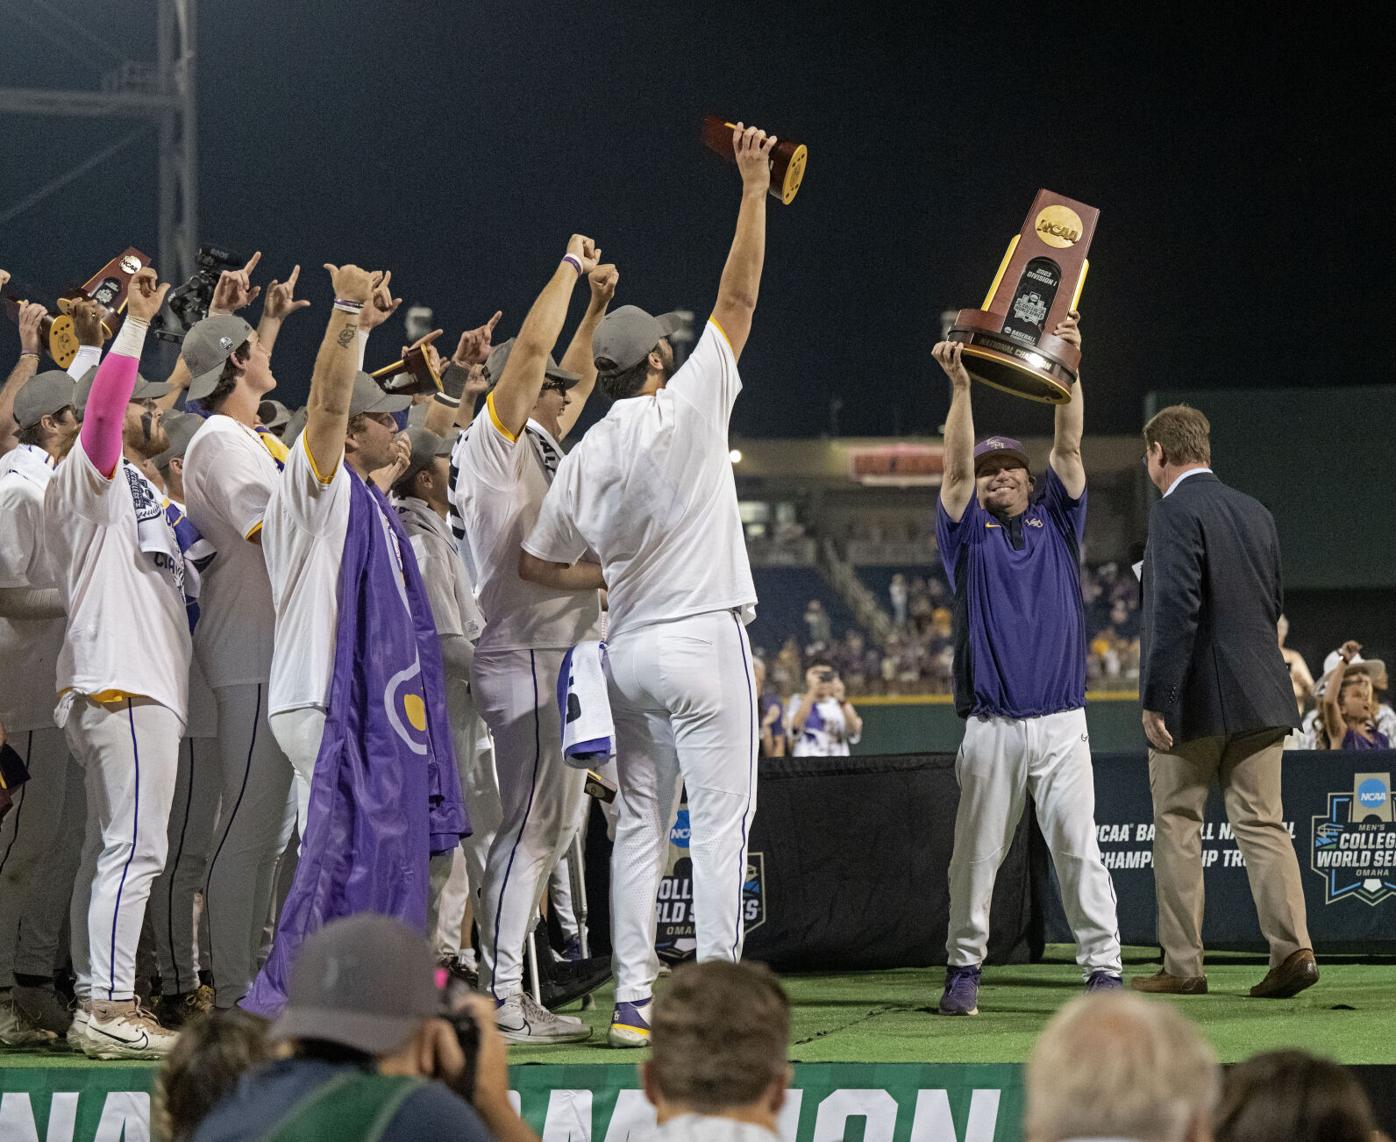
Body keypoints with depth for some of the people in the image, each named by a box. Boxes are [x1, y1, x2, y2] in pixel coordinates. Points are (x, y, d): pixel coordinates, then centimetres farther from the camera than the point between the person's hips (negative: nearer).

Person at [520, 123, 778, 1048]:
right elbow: (737, 300, -7)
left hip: (629, 650, 6)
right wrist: (753, 189, -3)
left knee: (641, 824, 9)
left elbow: (536, 564, 7)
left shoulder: (586, 456, 6)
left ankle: (635, 1000, 6)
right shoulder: (687, 409, -8)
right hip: (704, 641, -6)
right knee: (721, 818, -4)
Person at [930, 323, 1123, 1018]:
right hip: (991, 725, 0)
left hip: (1061, 720, 0)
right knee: (977, 852, 1)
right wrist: (960, 388, -14)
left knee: (1077, 847, -4)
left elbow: (1067, 449, 6)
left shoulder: (1055, 522, 17)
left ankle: (1103, 969, -5)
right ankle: (964, 968, 9)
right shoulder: (968, 534, 12)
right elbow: (956, 470, -3)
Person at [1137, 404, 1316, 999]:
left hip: (1194, 702, -7)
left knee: (1177, 827, 3)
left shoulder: (1175, 513, -12)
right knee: (1263, 823, 5)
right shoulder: (1256, 512, 13)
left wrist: (1156, 700, -18)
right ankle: (1292, 948, -8)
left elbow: (1176, 611, -20)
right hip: (1260, 699, 7)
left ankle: (1182, 965, 5)